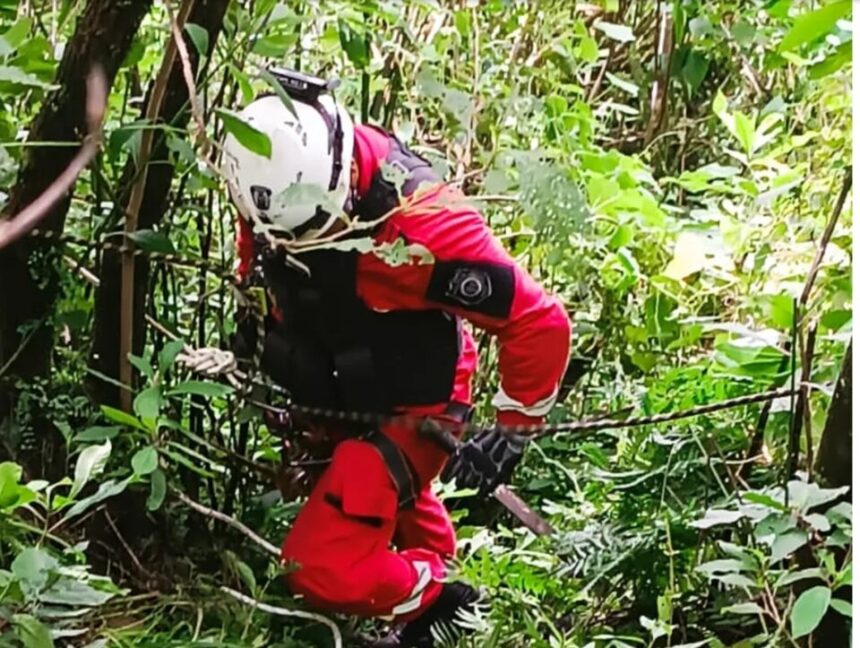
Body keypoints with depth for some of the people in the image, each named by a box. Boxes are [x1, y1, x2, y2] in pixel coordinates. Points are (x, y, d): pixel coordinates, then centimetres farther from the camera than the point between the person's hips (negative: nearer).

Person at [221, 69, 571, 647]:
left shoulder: (419, 223, -37)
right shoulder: (276, 188, -18)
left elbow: (539, 322, -28)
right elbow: (259, 265, 8)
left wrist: (513, 431, -17)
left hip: (408, 414, -7)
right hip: (328, 402, 7)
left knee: (321, 568, -15)